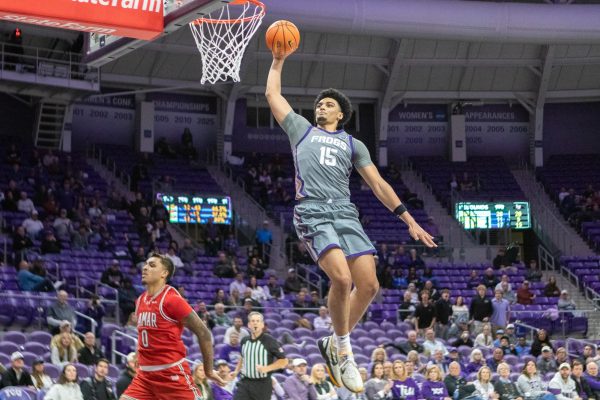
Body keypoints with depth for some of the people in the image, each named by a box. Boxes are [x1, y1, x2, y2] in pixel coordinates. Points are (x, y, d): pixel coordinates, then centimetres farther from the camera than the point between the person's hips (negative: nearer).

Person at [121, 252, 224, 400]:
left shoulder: (172, 299, -12)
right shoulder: (140, 301, 11)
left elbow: (204, 333, -10)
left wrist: (208, 370, -4)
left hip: (172, 373, -7)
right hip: (145, 374, 7)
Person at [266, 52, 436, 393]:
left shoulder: (353, 144, 24)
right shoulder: (302, 129, 22)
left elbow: (378, 185, 19)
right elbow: (273, 95, 25)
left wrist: (409, 220, 12)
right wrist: (278, 61, 28)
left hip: (346, 214, 4)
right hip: (313, 213, -3)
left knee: (369, 285, -9)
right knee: (341, 278, -24)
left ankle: (335, 344, 13)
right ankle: (343, 349, -6)